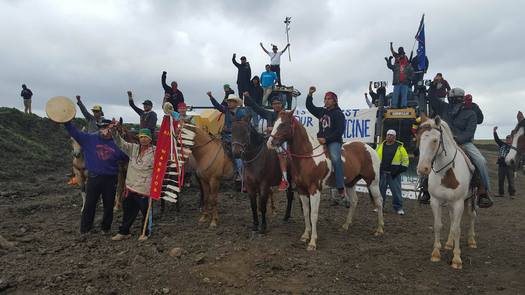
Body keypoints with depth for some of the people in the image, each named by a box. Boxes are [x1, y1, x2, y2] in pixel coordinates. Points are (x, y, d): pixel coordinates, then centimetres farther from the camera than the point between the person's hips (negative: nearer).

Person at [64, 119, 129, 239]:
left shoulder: (116, 144, 0)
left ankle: (106, 228, 30)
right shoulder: (90, 138, -1)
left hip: (110, 179, 1)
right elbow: (74, 132, -4)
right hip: (94, 177, -1)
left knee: (109, 205, 11)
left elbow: (127, 157, 5)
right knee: (89, 205, 5)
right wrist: (66, 121, -15)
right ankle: (84, 230, 18)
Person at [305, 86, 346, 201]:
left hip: (334, 141, -8)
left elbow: (339, 131, -11)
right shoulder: (322, 111, 18)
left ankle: (341, 188, -31)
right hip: (321, 140, 8)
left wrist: (326, 139, -18)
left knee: (335, 159, -30)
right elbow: (309, 106, 26)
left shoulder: (338, 113, -2)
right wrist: (310, 94, 12)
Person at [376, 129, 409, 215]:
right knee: (380, 190, 9)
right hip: (382, 173, 3)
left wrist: (400, 170, -7)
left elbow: (405, 160, 3)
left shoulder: (399, 147, 1)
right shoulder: (381, 146, 8)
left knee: (396, 191, 1)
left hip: (394, 174, -3)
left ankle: (398, 208, 11)